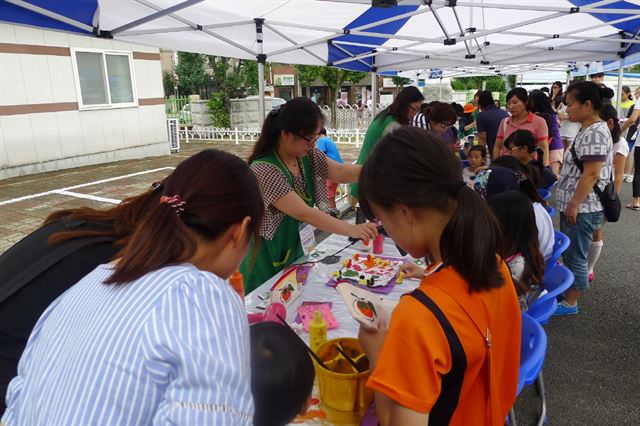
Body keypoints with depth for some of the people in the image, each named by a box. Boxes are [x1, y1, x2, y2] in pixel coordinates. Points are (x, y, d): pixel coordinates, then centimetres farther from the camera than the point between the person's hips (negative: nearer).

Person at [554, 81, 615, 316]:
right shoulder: (588, 131, 13)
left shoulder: (594, 133, -19)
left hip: (582, 209, -10)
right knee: (569, 254, 18)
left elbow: (591, 175, -23)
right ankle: (567, 293, 31)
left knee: (575, 256, 1)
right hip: (575, 206, 10)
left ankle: (569, 303, 14)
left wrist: (574, 205, -21)